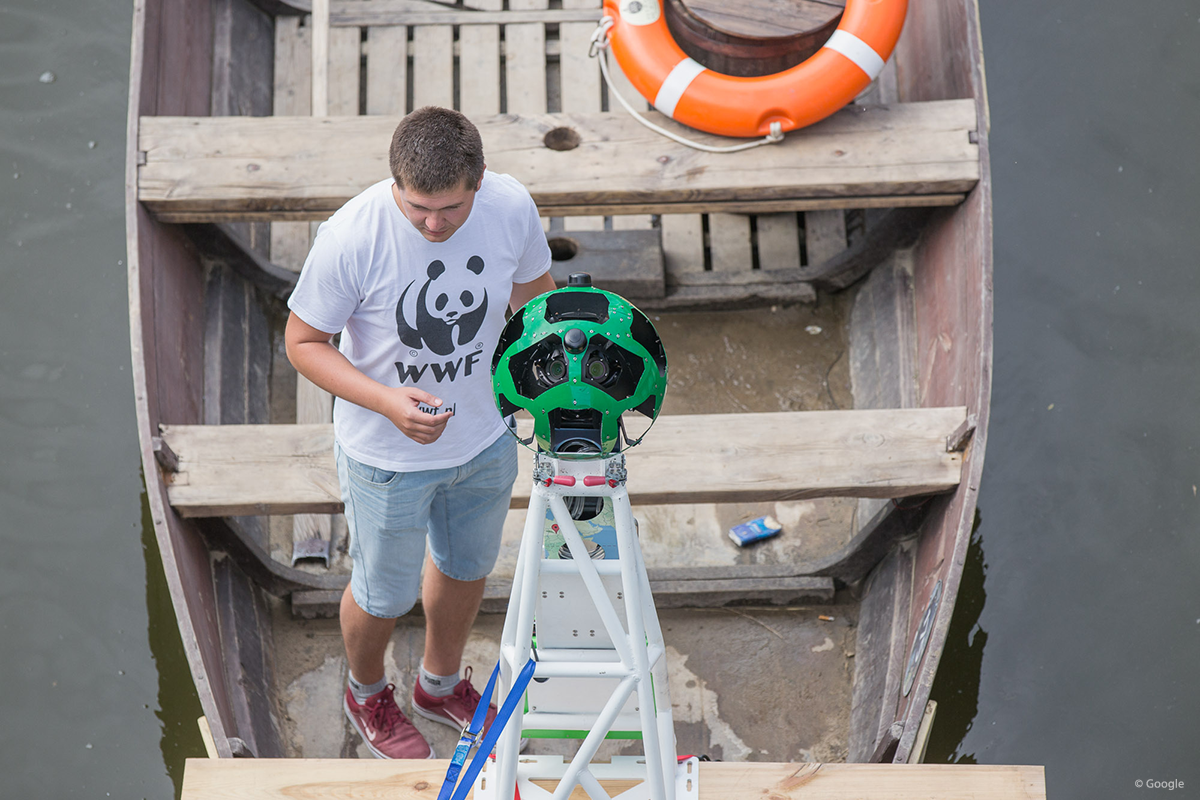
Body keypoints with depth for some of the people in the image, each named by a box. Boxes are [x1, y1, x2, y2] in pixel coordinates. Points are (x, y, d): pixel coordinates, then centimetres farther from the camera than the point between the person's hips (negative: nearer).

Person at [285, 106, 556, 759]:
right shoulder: (350, 238, -31)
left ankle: (441, 685, 56)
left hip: (486, 437, 4)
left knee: (467, 566, 26)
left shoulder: (512, 208, -20)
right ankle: (367, 695, 51)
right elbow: (304, 343, -19)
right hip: (390, 457, -4)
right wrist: (387, 401, -33)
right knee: (384, 593, 17)